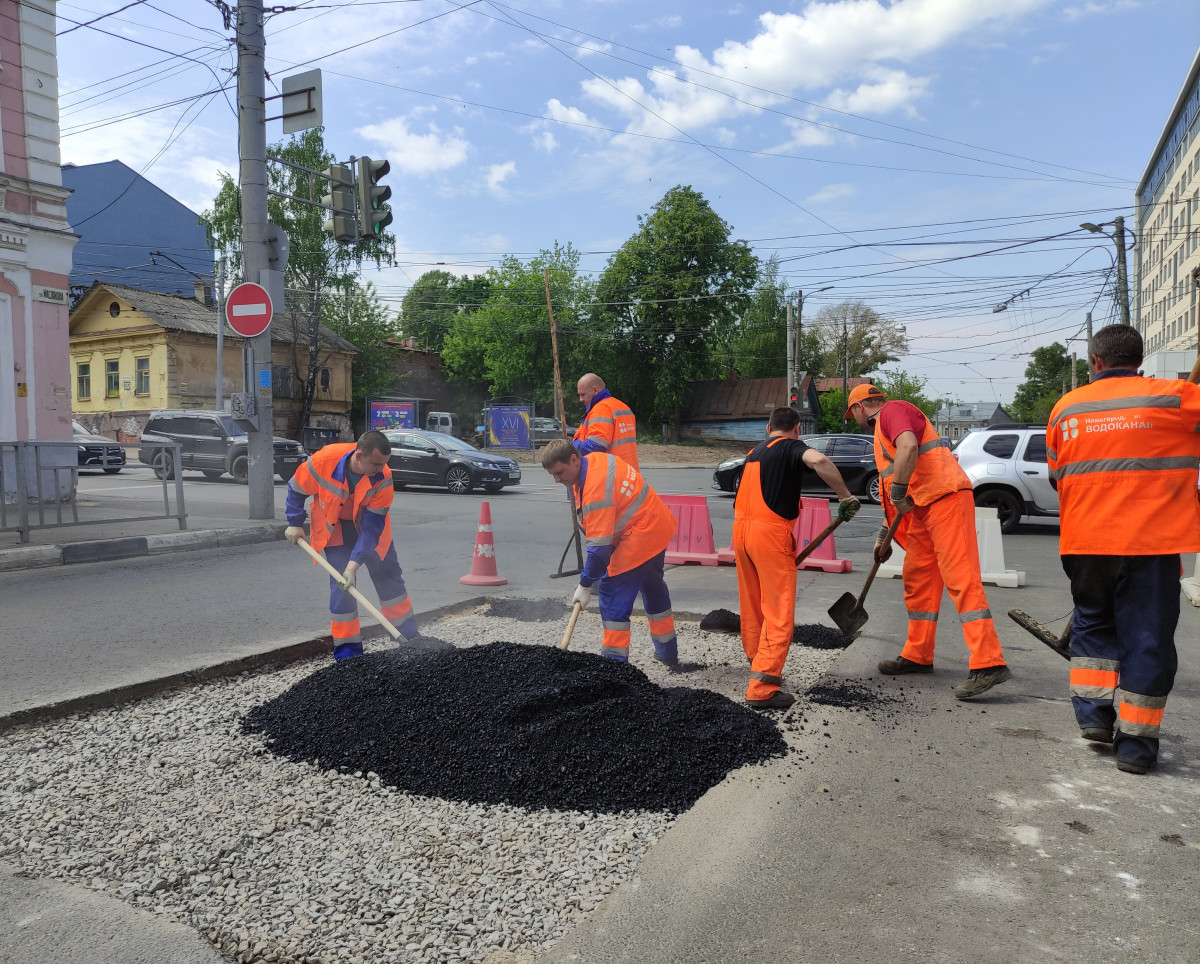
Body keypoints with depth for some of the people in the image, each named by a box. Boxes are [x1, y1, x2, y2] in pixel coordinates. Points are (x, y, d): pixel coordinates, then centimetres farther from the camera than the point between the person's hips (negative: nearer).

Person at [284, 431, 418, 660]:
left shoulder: (383, 479, -30)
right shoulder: (324, 460, -32)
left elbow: (372, 527, -28)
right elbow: (296, 489, -12)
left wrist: (354, 564, -33)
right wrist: (295, 524, -5)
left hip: (367, 522, 1)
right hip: (334, 527, -1)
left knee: (389, 576, 4)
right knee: (341, 582, -10)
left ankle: (410, 636, 19)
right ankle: (347, 648, 1)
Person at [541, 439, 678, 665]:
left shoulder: (596, 489, -28)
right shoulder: (596, 459, 1)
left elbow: (600, 545, -28)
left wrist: (585, 585, -20)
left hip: (641, 535, -11)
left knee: (613, 589, -7)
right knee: (652, 586, 24)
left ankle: (615, 659, -2)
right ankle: (668, 651, 40)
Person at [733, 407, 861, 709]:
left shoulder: (754, 452, 23)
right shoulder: (791, 447, 0)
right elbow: (818, 460, -24)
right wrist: (846, 496, -15)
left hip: (741, 528, 8)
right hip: (771, 531, -7)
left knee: (752, 606, 18)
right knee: (779, 613, -4)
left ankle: (758, 664, 32)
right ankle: (762, 688, -8)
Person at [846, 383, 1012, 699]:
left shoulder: (893, 410, -1)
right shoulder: (882, 431, 30)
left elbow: (908, 447, -24)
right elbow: (893, 490, 31)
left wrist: (899, 494, -19)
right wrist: (885, 536, 29)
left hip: (946, 498, -10)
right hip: (923, 508, 10)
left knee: (961, 578, -16)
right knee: (917, 579, 13)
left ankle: (989, 664, -19)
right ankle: (918, 656, 22)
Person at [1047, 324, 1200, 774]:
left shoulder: (1066, 408, 7)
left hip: (1083, 542, 3)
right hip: (1151, 540, -3)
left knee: (1092, 623, 21)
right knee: (1146, 638, 5)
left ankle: (1093, 712, 13)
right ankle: (1135, 742, 9)